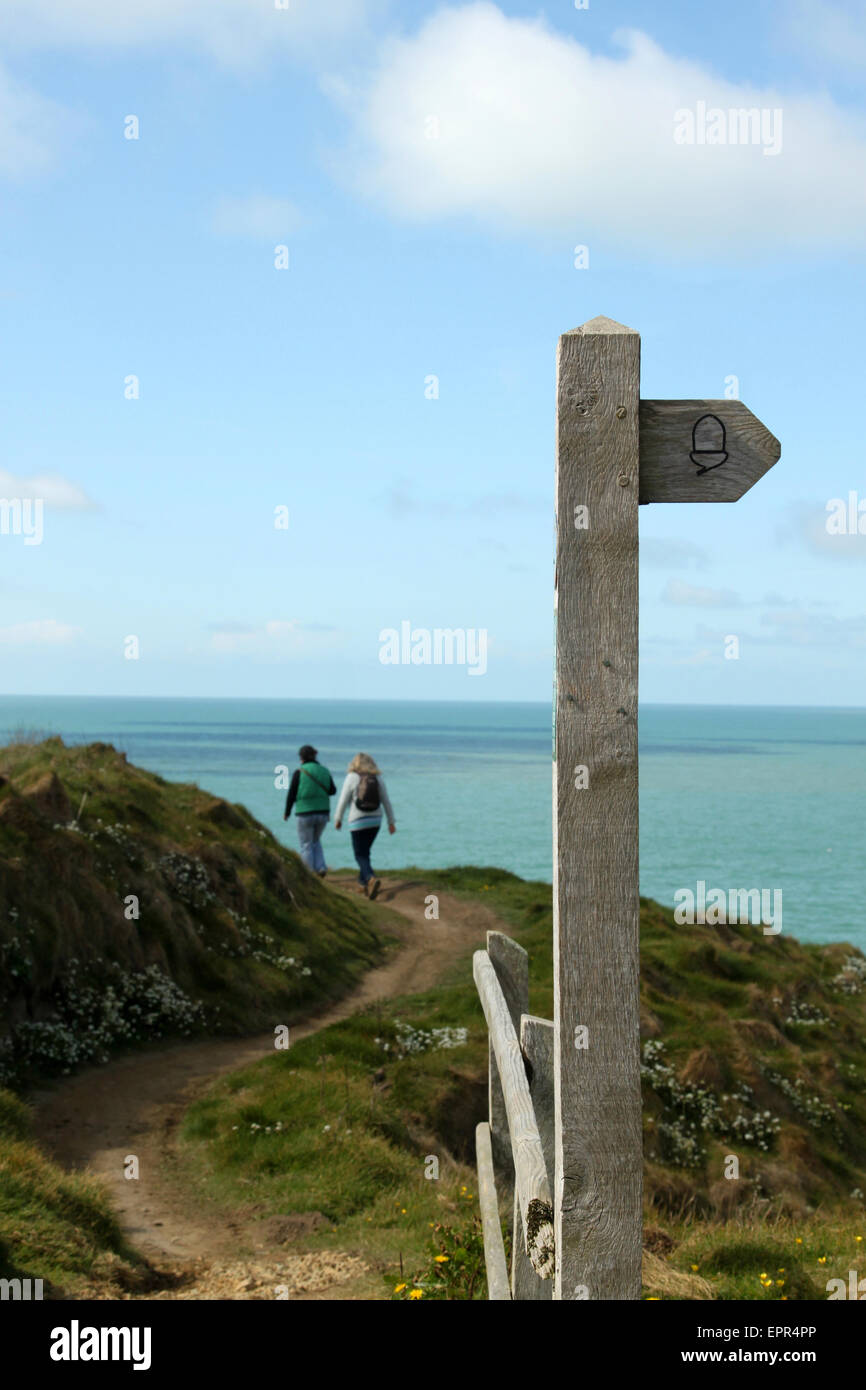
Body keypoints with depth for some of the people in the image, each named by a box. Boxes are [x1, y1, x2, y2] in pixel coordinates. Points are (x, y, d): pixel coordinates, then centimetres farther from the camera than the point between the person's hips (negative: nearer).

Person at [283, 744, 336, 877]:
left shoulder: (299, 772, -9)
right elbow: (332, 791, 13)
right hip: (323, 813, 4)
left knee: (306, 846, 8)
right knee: (315, 841, 24)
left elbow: (291, 795, -7)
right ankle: (321, 868, 7)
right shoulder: (324, 771, 4)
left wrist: (287, 812, 6)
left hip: (305, 813, -4)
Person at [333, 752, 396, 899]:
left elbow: (343, 800, -7)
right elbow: (386, 801, 5)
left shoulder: (352, 778, -8)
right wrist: (391, 822, 12)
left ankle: (372, 879, -24)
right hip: (375, 820, 4)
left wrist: (338, 819, 5)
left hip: (358, 821, -4)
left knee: (361, 855, -1)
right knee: (364, 851, 20)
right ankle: (363, 883, 22)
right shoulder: (378, 778, 2)